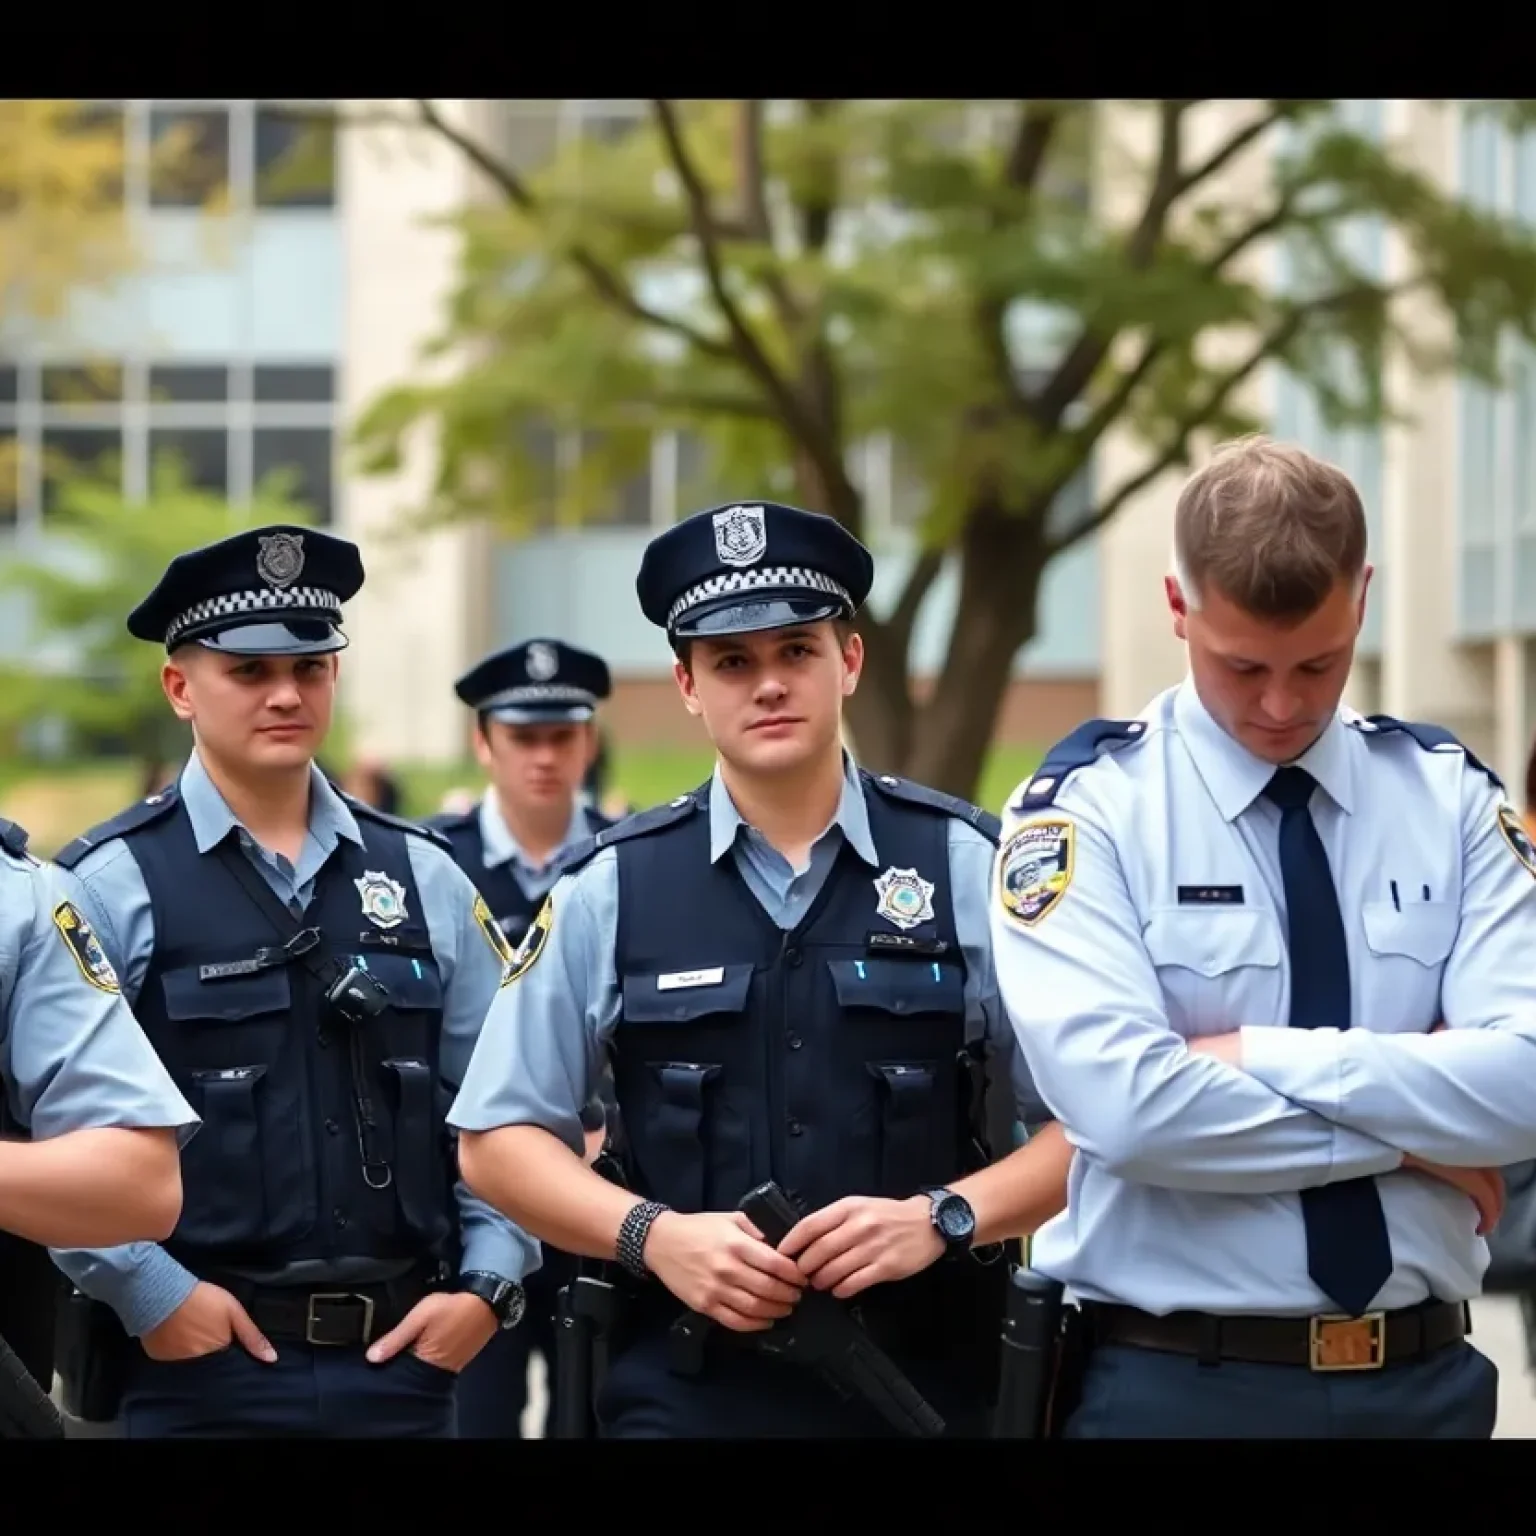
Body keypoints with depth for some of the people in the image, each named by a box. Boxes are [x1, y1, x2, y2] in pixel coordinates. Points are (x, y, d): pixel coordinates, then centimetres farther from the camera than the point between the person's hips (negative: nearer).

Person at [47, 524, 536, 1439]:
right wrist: (150, 1293, -11)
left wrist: (489, 1283, 0)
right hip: (204, 1363, -3)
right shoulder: (112, 886, -4)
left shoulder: (425, 879, 9)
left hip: (405, 1358, 4)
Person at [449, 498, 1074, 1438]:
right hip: (686, 1387, 0)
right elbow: (499, 1139, 6)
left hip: (925, 1381, 0)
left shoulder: (969, 867, 1)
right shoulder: (611, 889, 4)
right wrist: (653, 1236, -9)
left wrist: (943, 1217, -15)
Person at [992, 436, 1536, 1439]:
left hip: (1424, 1377, 3)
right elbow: (1125, 1105, -21)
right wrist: (1409, 1137, -13)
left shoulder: (1451, 799, 3)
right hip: (1174, 1382, -3)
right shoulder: (1092, 808, -7)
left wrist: (1264, 1056, -16)